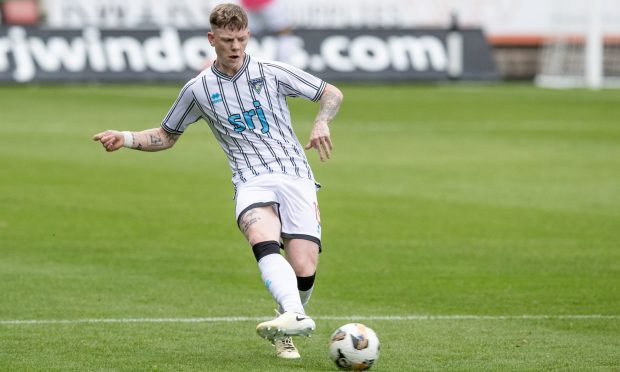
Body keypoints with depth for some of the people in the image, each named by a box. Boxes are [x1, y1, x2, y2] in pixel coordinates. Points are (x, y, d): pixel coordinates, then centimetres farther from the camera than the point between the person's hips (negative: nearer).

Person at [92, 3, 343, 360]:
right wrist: (125, 138, 8)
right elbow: (166, 136, 25)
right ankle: (295, 315, -55)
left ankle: (282, 330, 17)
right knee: (264, 242, -35)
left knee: (304, 272, -13)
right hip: (252, 181, 0)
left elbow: (332, 94, 14)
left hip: (296, 178, 0)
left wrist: (321, 122, -6)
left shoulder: (273, 73, 7)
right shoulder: (199, 89, 11)